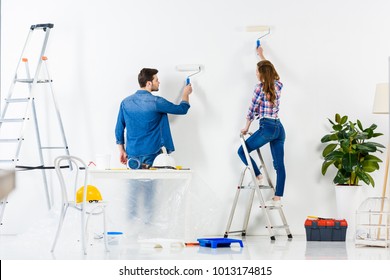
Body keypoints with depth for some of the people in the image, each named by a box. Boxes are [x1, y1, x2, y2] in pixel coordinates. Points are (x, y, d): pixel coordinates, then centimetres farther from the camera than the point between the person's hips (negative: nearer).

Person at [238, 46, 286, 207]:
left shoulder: (260, 87, -6)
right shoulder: (277, 85, 11)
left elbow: (252, 110, -2)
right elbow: (269, 70, 33)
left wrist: (246, 128, 11)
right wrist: (261, 56, 46)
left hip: (266, 127, -7)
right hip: (279, 128, 7)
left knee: (242, 150, 10)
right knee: (279, 165, 2)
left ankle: (258, 176, -1)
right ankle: (277, 198, 0)